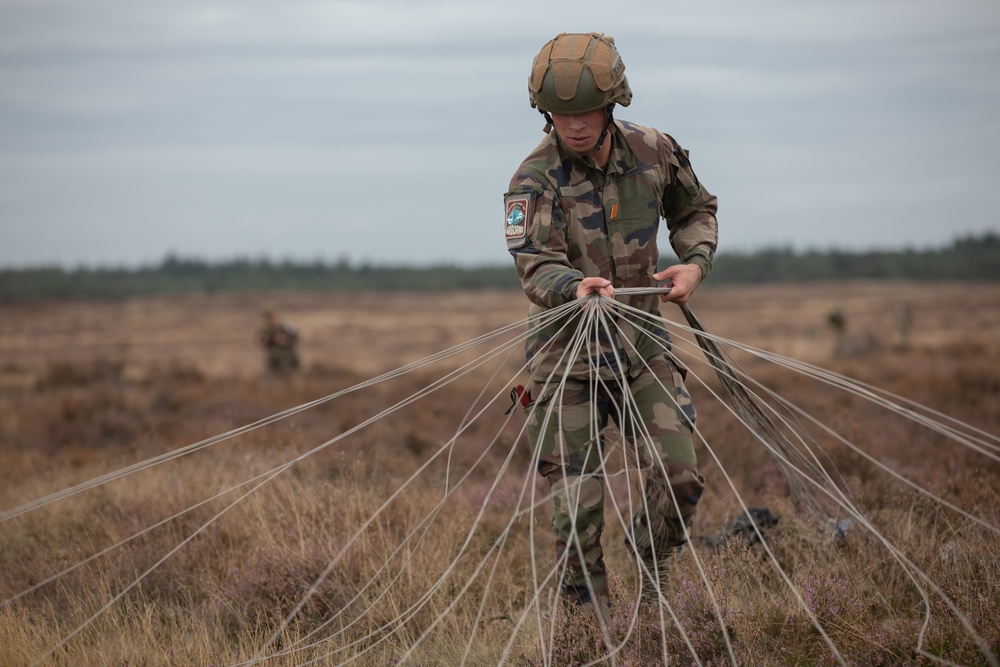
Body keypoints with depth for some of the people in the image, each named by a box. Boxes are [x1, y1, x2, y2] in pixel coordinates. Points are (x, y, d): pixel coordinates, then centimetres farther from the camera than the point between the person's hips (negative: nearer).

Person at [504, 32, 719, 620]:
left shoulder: (654, 152, -4)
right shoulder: (535, 179, -16)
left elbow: (696, 209, 14)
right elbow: (535, 263, -29)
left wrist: (695, 262, -5)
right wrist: (575, 286, -51)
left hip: (641, 342, 3)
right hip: (568, 351, -3)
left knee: (680, 476, -5)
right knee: (579, 499, -4)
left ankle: (652, 571, 24)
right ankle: (591, 619, 13)